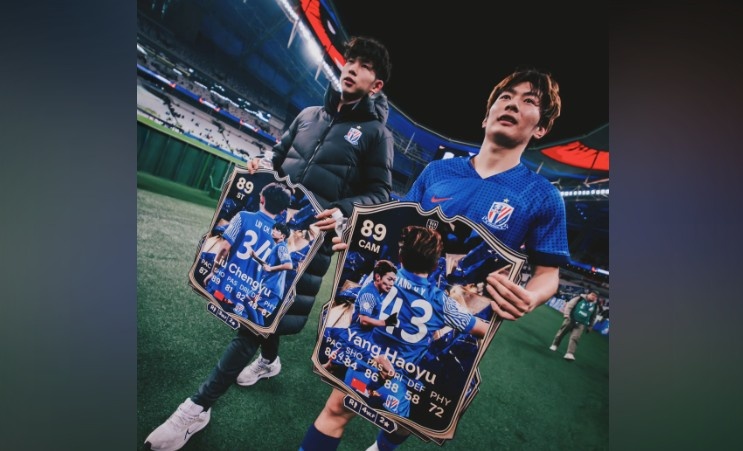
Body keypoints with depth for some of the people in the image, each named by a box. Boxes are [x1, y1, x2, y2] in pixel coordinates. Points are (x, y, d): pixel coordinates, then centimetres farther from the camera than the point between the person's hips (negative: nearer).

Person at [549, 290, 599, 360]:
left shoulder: (595, 306, 6)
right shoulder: (580, 298, -7)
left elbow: (593, 317, 18)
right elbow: (569, 305, -10)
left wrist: (589, 327, 18)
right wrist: (566, 314, -19)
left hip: (581, 324, 1)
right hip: (571, 319, -1)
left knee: (574, 338, -14)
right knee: (561, 332, 9)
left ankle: (570, 353, -19)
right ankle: (554, 345, 30)